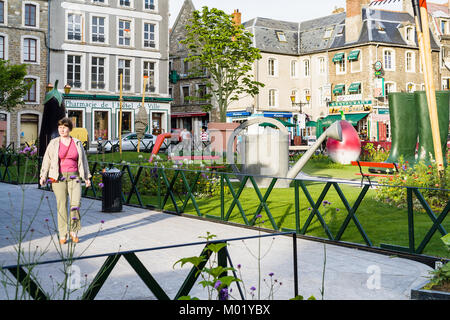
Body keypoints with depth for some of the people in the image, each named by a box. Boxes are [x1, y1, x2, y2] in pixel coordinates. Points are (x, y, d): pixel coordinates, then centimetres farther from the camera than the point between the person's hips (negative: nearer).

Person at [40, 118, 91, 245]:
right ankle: (63, 234, 6)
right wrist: (43, 176, -3)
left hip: (74, 177, 1)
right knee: (61, 205, -2)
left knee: (76, 203, -13)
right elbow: (47, 160, 5)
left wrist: (87, 177, 11)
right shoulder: (53, 143, 5)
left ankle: (73, 231, 4)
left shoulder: (77, 143, 9)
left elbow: (83, 161, 14)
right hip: (58, 177, -1)